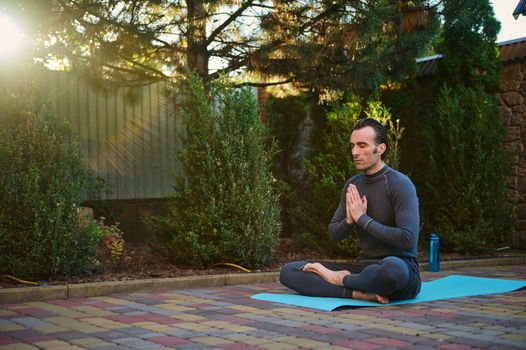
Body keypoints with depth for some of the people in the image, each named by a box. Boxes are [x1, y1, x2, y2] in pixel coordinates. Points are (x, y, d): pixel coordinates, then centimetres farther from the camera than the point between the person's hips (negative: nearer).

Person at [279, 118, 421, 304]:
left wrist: (363, 219, -17)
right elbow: (334, 234, 14)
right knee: (288, 271, -10)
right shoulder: (353, 185, 10)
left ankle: (340, 279, -16)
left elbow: (408, 239, -22)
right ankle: (357, 292, -27)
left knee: (393, 267, -46)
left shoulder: (399, 184, -11)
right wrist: (349, 220, -9)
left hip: (398, 267, -6)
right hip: (364, 266, 6)